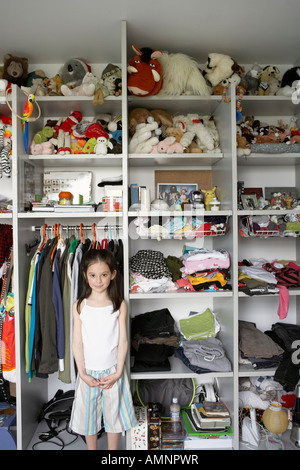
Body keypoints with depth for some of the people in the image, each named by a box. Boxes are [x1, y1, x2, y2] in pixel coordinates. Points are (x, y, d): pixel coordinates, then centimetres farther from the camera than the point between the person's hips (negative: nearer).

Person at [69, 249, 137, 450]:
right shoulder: (80, 306, -6)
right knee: (89, 415, 16)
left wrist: (118, 372, -9)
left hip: (112, 371, 0)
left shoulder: (119, 305, -7)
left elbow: (123, 341, -6)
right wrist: (83, 373, -9)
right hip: (88, 372, 1)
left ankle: (113, 450, 36)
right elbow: (77, 342, -5)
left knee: (114, 414, 14)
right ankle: (92, 449, 38)